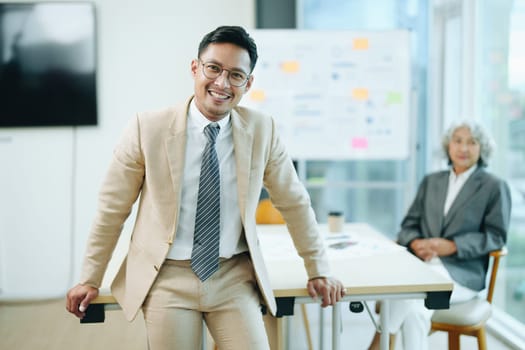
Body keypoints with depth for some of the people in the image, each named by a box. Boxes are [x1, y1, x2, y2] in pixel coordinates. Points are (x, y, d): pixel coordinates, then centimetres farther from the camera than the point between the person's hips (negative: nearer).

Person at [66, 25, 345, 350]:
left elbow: (294, 203, 8)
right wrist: (90, 279, 5)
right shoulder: (148, 128, -9)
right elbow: (112, 209, 0)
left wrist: (319, 271, 12)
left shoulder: (262, 130, -4)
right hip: (167, 279, -1)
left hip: (235, 278, 1)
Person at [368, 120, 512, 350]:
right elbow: (409, 225, 17)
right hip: (423, 264, 3)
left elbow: (496, 236, -1)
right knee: (414, 311, -31)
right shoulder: (431, 181, 19)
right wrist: (415, 243, -8)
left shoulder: (495, 187, 6)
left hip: (462, 273, -3)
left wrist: (452, 246, -14)